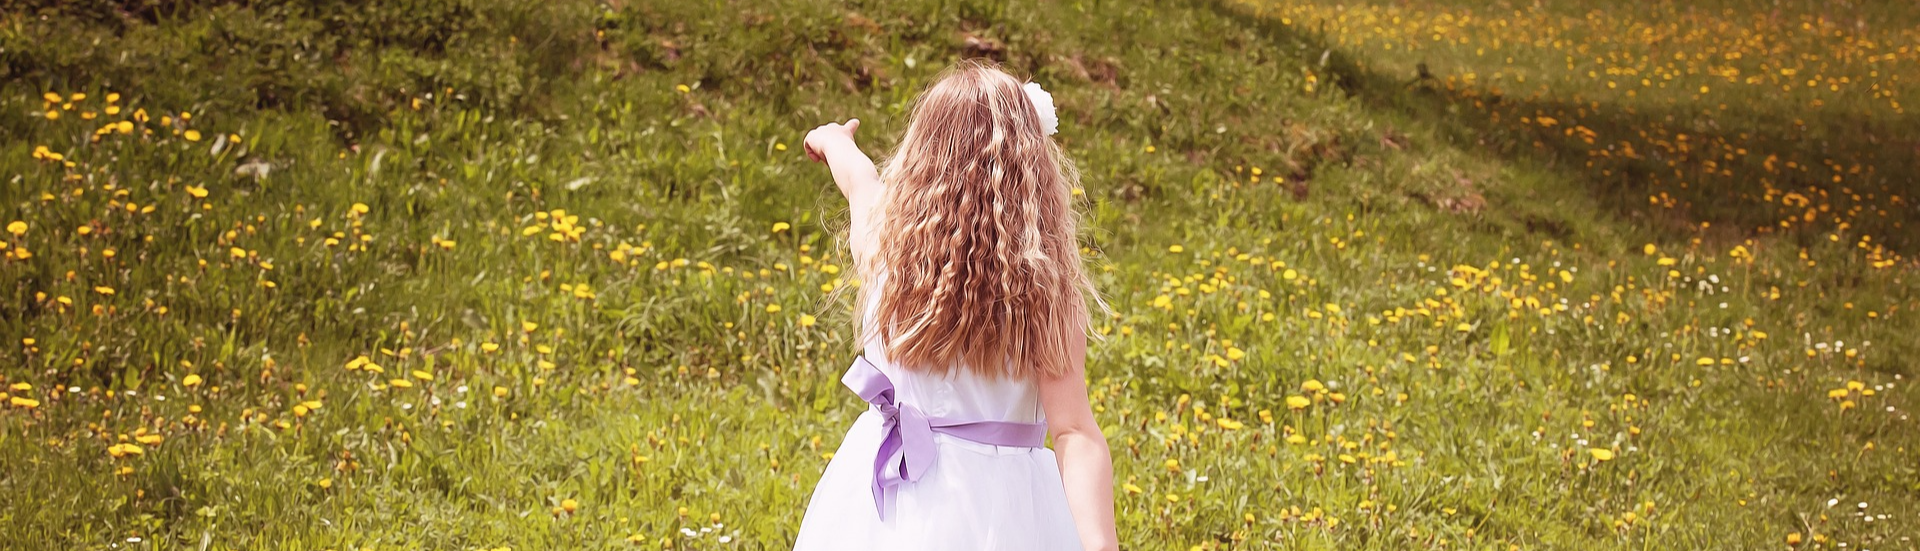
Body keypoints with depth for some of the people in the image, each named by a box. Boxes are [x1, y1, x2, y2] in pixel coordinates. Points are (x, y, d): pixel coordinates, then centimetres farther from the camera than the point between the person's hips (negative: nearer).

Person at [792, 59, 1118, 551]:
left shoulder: (885, 239, -10)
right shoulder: (1045, 288, -16)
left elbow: (856, 177, 15)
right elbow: (1075, 433, -24)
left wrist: (834, 140, 37)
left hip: (885, 492, 2)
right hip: (1001, 506, -2)